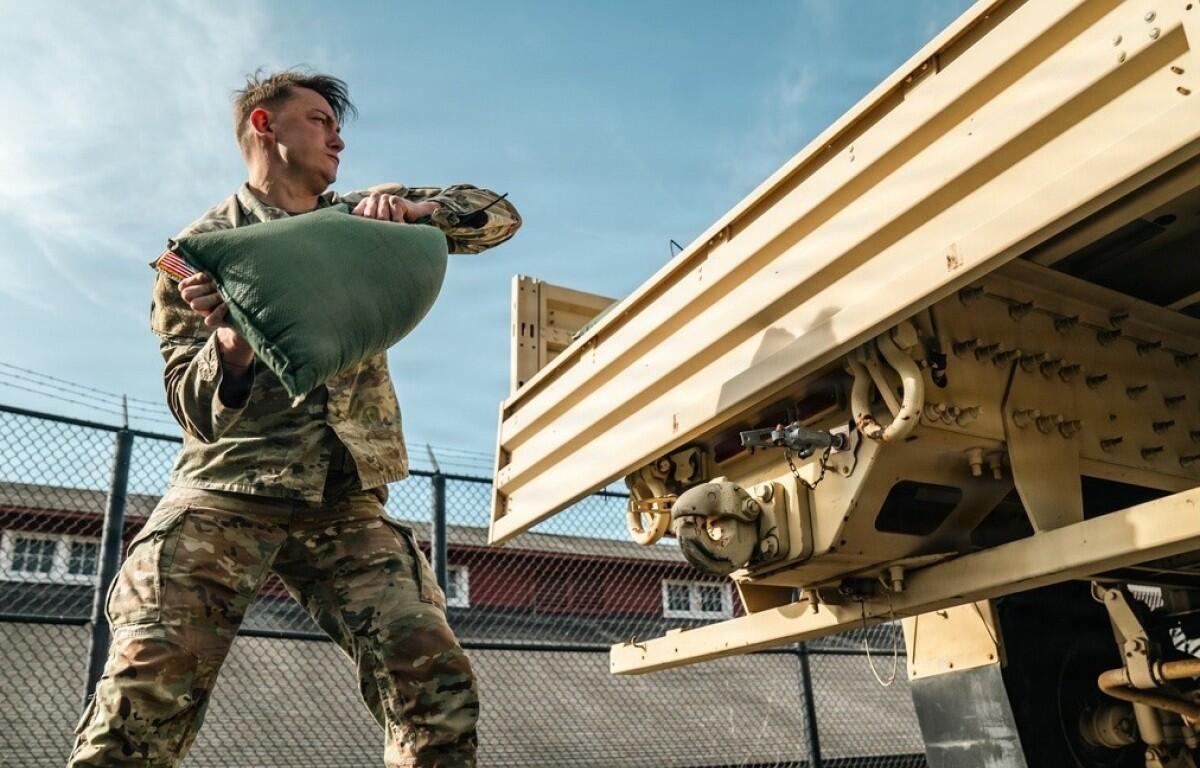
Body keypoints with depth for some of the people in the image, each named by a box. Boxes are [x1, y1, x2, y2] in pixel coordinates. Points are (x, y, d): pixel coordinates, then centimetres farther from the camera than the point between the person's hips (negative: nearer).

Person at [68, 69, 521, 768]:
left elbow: (500, 215, 15)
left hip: (347, 505, 3)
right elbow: (198, 411, 2)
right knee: (146, 698, -18)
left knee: (443, 696, -12)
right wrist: (232, 343, -20)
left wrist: (414, 207, -5)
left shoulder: (359, 224, 17)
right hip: (227, 491, -2)